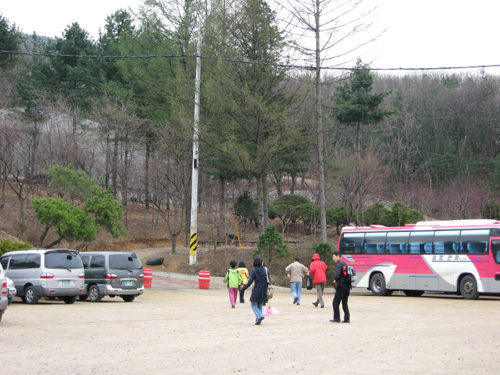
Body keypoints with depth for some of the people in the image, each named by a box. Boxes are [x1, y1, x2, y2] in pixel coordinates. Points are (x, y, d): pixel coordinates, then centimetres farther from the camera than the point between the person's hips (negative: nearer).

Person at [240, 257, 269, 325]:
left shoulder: (254, 271, -7)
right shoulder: (266, 270, 3)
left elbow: (250, 281, -12)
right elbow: (269, 279, 4)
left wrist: (244, 288, -2)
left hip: (256, 290, -4)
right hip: (264, 291, 4)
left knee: (254, 305, 4)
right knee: (260, 305, 13)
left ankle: (260, 316, -18)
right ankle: (257, 320, 9)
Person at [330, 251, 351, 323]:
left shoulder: (338, 265, -12)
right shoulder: (345, 264, 15)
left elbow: (337, 275, -23)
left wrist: (335, 280, -2)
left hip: (341, 286, -8)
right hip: (347, 285, 8)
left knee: (336, 302, 2)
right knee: (345, 302, 13)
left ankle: (336, 318, 1)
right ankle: (347, 318, 9)